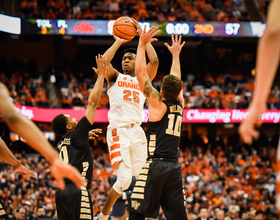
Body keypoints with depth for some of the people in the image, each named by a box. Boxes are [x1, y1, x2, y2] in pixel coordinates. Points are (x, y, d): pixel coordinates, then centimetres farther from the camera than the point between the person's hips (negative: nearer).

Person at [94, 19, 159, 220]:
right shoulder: (115, 77, 15)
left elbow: (154, 61, 4)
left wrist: (143, 36, 8)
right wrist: (118, 42, 5)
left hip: (137, 131, 4)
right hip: (118, 131, -4)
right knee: (124, 178, -18)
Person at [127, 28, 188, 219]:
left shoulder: (157, 103, -2)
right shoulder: (180, 104, 11)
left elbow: (140, 72, -2)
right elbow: (176, 81, 29)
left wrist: (142, 44, 4)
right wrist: (176, 55, 42)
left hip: (155, 165, -5)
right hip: (174, 167, 5)